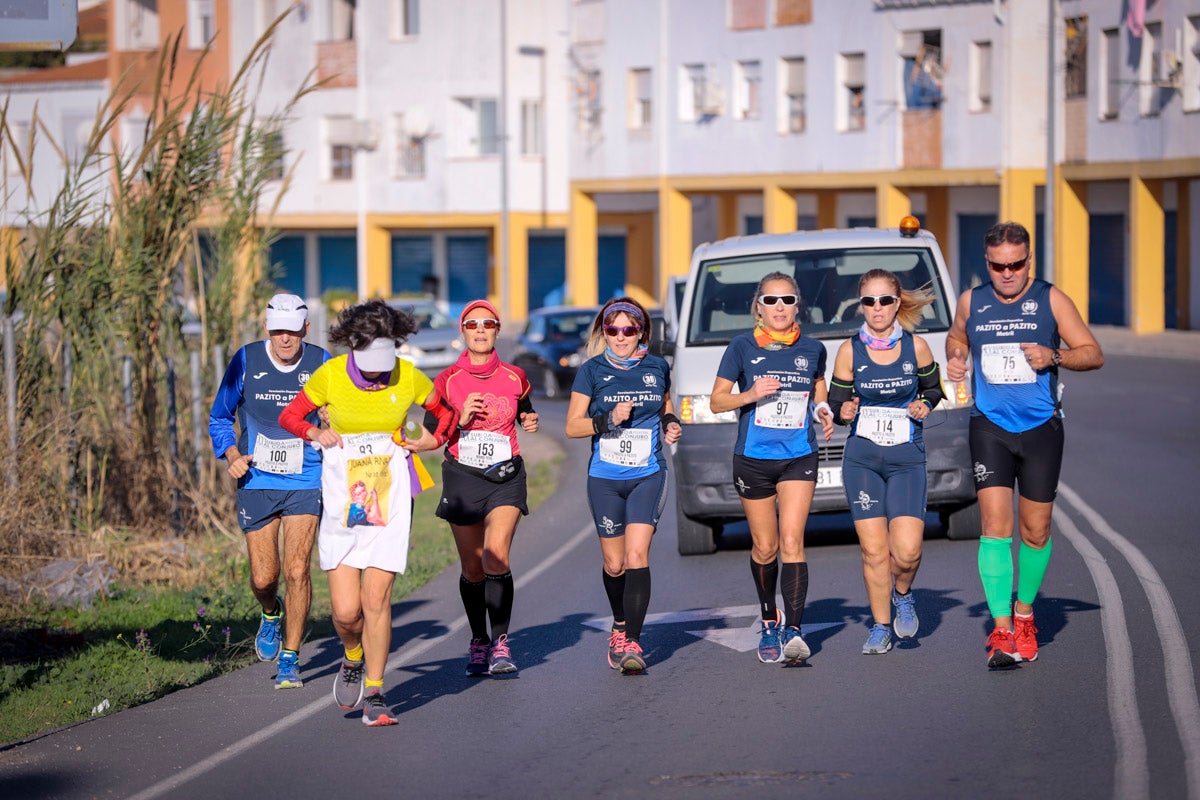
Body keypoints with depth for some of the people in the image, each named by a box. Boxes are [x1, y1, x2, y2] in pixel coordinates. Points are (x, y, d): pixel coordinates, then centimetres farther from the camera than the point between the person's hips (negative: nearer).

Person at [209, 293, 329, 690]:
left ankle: (289, 660, 3)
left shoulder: (321, 364, -5)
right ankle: (271, 614, 38)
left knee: (297, 571, -12)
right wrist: (232, 455, -8)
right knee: (263, 578, 1)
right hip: (257, 482, 1)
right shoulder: (246, 361, -5)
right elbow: (219, 417, 8)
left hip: (306, 483, -1)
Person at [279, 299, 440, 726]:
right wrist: (317, 433, -10)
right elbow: (289, 415, 8)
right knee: (345, 611, -6)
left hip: (390, 502, 0)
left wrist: (430, 439, -3)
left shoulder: (409, 378, -5)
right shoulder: (330, 375, -6)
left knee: (376, 601, -7)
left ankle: (374, 693, 7)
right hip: (341, 501, 0)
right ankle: (353, 659, 27)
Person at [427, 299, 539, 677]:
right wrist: (460, 420, -17)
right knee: (472, 568, 6)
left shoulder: (514, 378, 3)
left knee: (496, 558, -19)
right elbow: (430, 435, -1)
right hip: (462, 478, 1)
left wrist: (531, 421, 1)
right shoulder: (448, 381, -1)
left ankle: (500, 643, -11)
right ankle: (478, 643, 24)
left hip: (506, 479, -1)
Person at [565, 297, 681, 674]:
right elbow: (572, 426, -2)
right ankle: (620, 625, 34)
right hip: (605, 478, 0)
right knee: (614, 563, 7)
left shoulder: (657, 368, 5)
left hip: (648, 476, 0)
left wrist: (671, 424, 2)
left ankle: (631, 642, -17)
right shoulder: (592, 371, -1)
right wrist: (608, 419, -18)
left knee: (636, 555, -15)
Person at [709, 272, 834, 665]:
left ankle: (793, 630, -20)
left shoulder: (812, 349, 4)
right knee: (765, 548, 9)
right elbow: (716, 400, 0)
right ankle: (769, 621, 30)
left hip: (799, 458, 0)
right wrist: (749, 395, -19)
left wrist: (824, 411, 2)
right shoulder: (742, 347, -2)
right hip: (753, 459, 0)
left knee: (791, 542, -15)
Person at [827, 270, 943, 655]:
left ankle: (902, 595, 20)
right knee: (873, 550, -4)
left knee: (906, 550, -12)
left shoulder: (916, 347, -1)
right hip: (861, 460, 0)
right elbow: (836, 403, 6)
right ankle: (881, 628, 12)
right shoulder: (850, 351, -1)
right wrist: (844, 412, -16)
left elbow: (933, 389, 14)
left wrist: (924, 405, -7)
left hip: (907, 458, 0)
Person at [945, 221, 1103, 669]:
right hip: (989, 426, 0)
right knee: (995, 525, -13)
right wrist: (955, 359, 2)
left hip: (1041, 428, 0)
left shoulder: (1050, 300, -3)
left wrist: (1054, 357, -20)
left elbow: (1093, 354, -1)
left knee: (1036, 531, 7)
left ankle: (1024, 614, 29)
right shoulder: (971, 302, 4)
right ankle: (1002, 630, -16)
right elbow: (956, 336, 25)